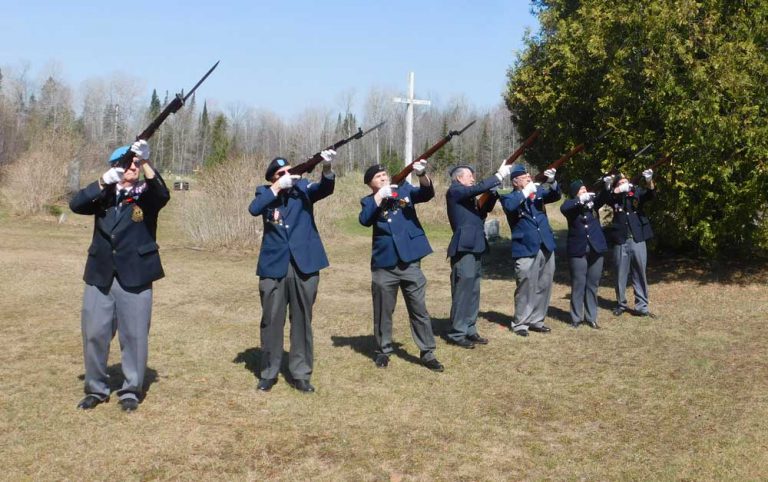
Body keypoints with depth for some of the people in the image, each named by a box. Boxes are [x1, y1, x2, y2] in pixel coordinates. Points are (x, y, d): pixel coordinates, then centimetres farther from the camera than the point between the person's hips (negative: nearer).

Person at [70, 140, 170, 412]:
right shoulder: (104, 193, 9)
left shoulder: (147, 194, 2)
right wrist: (103, 182, -22)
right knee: (94, 334, 6)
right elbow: (76, 204, -9)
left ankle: (131, 390, 16)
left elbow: (163, 194, -21)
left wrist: (146, 162, -33)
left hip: (135, 276, -2)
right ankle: (96, 388, 22)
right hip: (100, 275, 2)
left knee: (134, 335, 2)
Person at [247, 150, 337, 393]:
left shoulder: (302, 187, 7)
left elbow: (324, 189, -13)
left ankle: (301, 374, 16)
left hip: (304, 265, 0)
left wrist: (327, 168, -33)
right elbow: (253, 209, -14)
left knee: (302, 321, 7)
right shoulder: (265, 192, 7)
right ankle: (268, 373, 20)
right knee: (271, 321, 7)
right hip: (273, 266, 0)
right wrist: (278, 187, -17)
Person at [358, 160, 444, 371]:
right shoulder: (369, 201, 4)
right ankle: (383, 351, 25)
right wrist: (379, 197, -19)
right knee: (383, 311, 10)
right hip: (383, 265, -1)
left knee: (419, 310, 6)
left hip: (410, 262, 1)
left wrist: (422, 175, -27)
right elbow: (364, 220, -15)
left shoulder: (404, 190, 8)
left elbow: (427, 193, -9)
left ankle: (427, 353, 13)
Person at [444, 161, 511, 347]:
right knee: (462, 292, -6)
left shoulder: (468, 196, 20)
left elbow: (483, 210, 19)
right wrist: (499, 175, -11)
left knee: (473, 292, 12)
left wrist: (494, 192, 7)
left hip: (474, 248, 10)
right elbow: (479, 187, -19)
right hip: (464, 248, -10)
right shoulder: (454, 191, -8)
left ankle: (469, 330, 20)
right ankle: (456, 333, 0)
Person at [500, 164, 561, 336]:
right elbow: (509, 206, -21)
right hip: (525, 249, -5)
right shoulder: (509, 197, 1)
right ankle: (520, 323, 6)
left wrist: (552, 182, -18)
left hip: (545, 247, 5)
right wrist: (525, 192, -21)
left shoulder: (538, 191, 14)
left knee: (544, 286, 10)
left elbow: (555, 195, 1)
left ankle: (536, 320, 21)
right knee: (526, 287, -4)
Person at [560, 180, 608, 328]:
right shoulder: (571, 205, -3)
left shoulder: (592, 202, 6)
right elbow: (563, 208, -23)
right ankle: (576, 317, 10)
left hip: (595, 249, 3)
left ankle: (591, 317, 17)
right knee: (578, 284, 2)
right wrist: (580, 200, -32)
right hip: (578, 250, -3)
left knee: (593, 284, 9)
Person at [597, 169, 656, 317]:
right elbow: (601, 198, -15)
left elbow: (650, 195, -13)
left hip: (637, 240, 0)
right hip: (621, 241, 0)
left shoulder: (637, 192, 4)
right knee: (620, 275, 10)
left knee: (640, 274, 6)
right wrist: (618, 190, -27)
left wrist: (649, 181, -33)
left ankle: (641, 306, 13)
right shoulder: (614, 197, 3)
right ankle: (621, 304, 24)